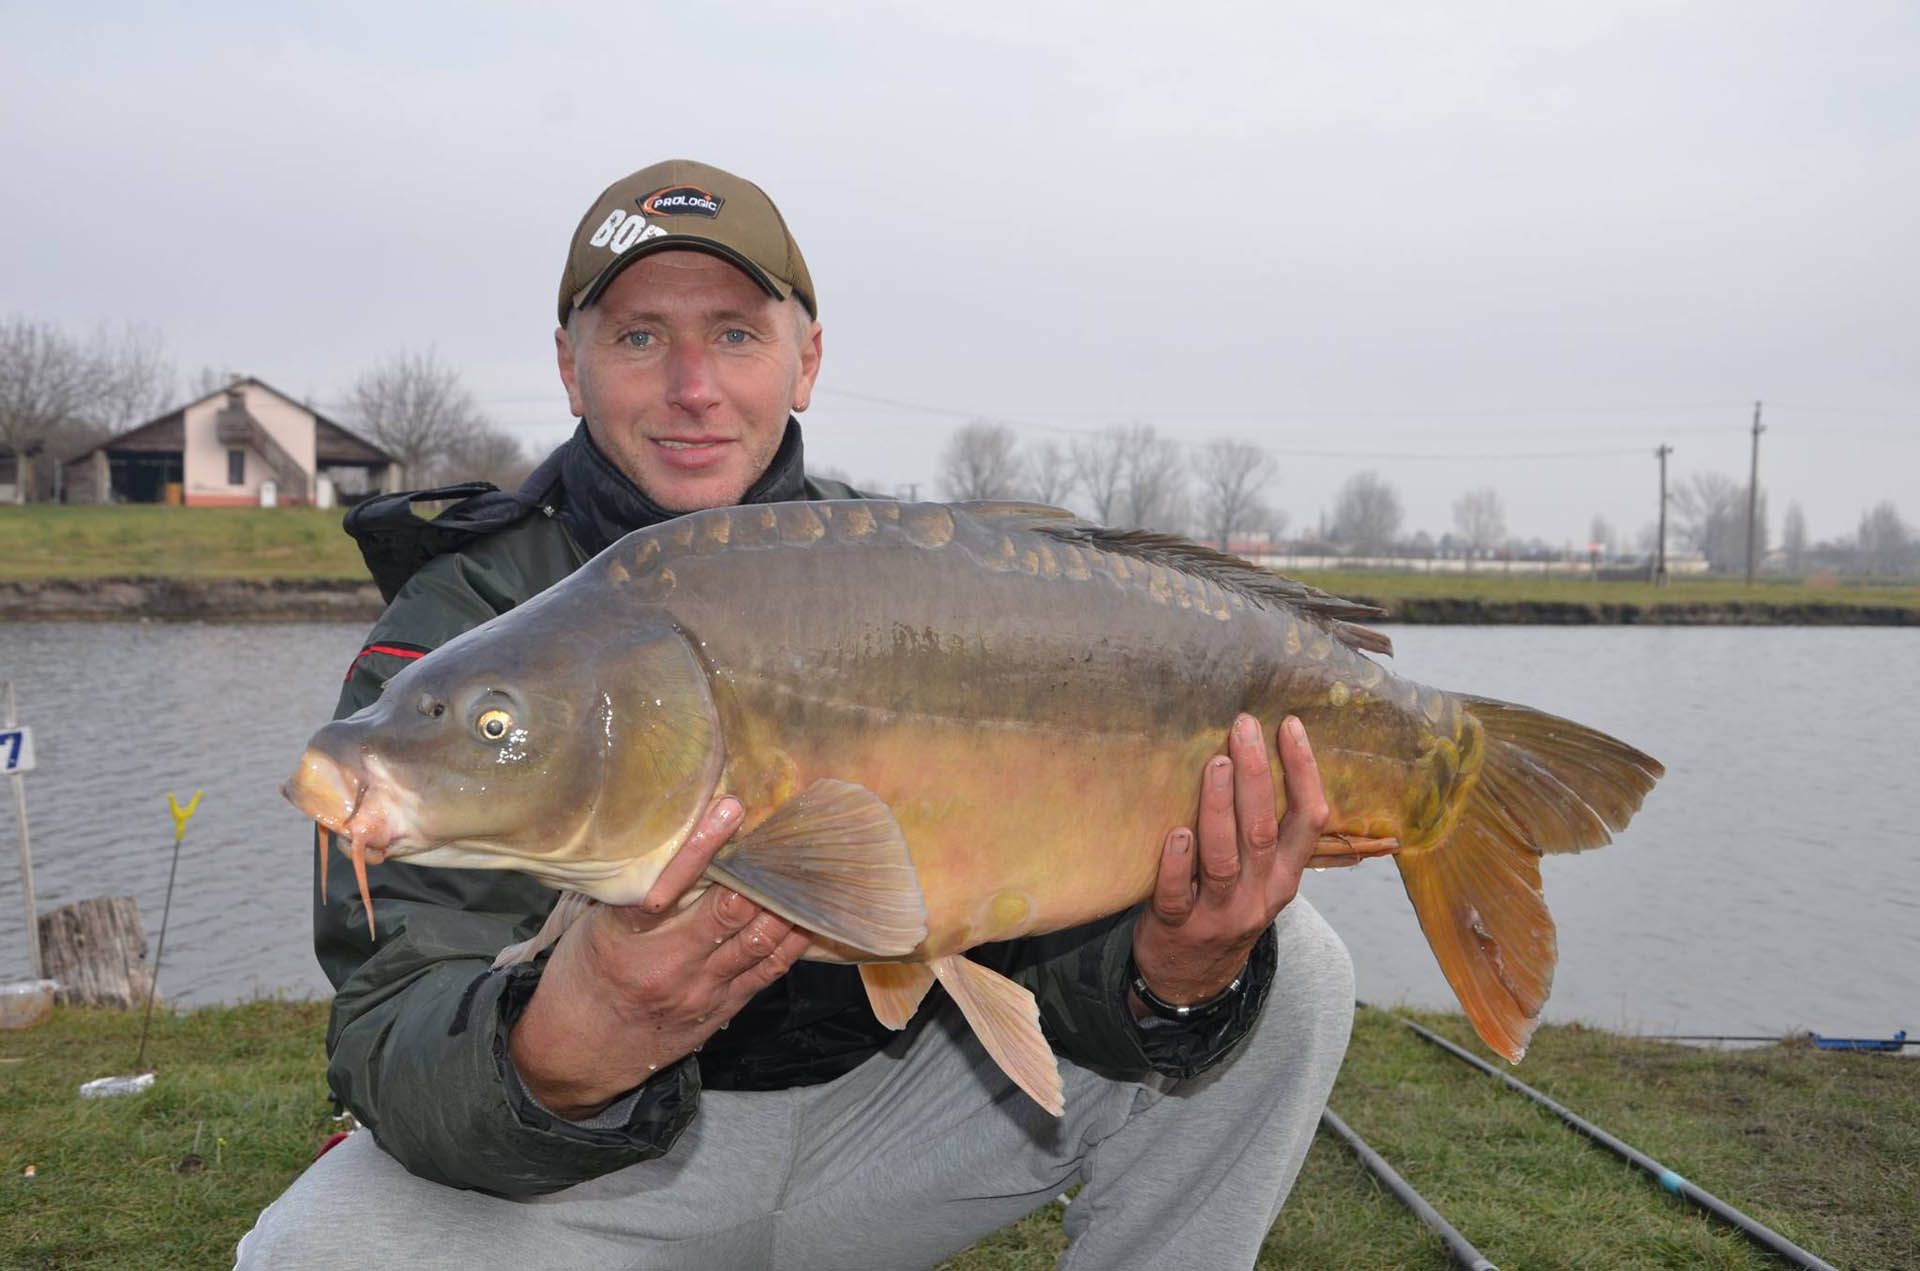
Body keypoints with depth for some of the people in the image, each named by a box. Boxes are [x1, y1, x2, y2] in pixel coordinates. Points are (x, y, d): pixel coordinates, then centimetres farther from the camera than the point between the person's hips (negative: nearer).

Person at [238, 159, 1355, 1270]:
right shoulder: (459, 631, -14)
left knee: (1286, 974, -13)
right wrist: (562, 1058, -47)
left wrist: (1171, 976, -37)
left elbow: (1053, 928, -13)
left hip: (882, 1103, 2)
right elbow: (392, 1040, -24)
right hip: (609, 1155, -1)